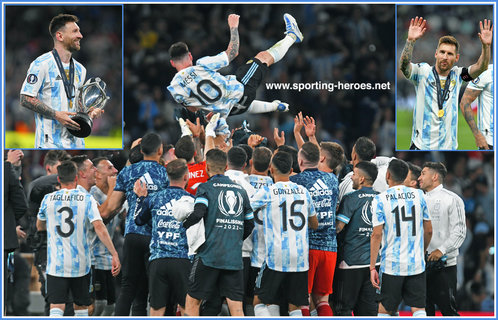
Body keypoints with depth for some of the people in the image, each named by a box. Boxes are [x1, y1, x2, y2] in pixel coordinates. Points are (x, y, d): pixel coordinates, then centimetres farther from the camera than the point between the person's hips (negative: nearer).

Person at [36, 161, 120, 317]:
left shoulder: (48, 199, 1)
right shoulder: (86, 199, -4)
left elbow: (39, 226, 18)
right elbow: (99, 227, -14)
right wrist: (114, 254, -14)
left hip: (56, 264, 0)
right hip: (80, 265, 0)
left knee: (56, 309, -7)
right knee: (81, 308, 16)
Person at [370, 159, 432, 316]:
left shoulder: (380, 200, -6)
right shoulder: (419, 195, 3)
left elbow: (377, 235, -11)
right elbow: (428, 231, 8)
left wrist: (372, 268, -8)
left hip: (391, 264, -2)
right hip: (416, 264, 2)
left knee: (385, 310, 10)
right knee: (418, 309, 1)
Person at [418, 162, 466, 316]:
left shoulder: (452, 199, -3)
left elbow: (459, 231, -10)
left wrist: (441, 250, -20)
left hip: (444, 265, -6)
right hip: (421, 264, 6)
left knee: (447, 307, -9)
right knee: (425, 309, 7)